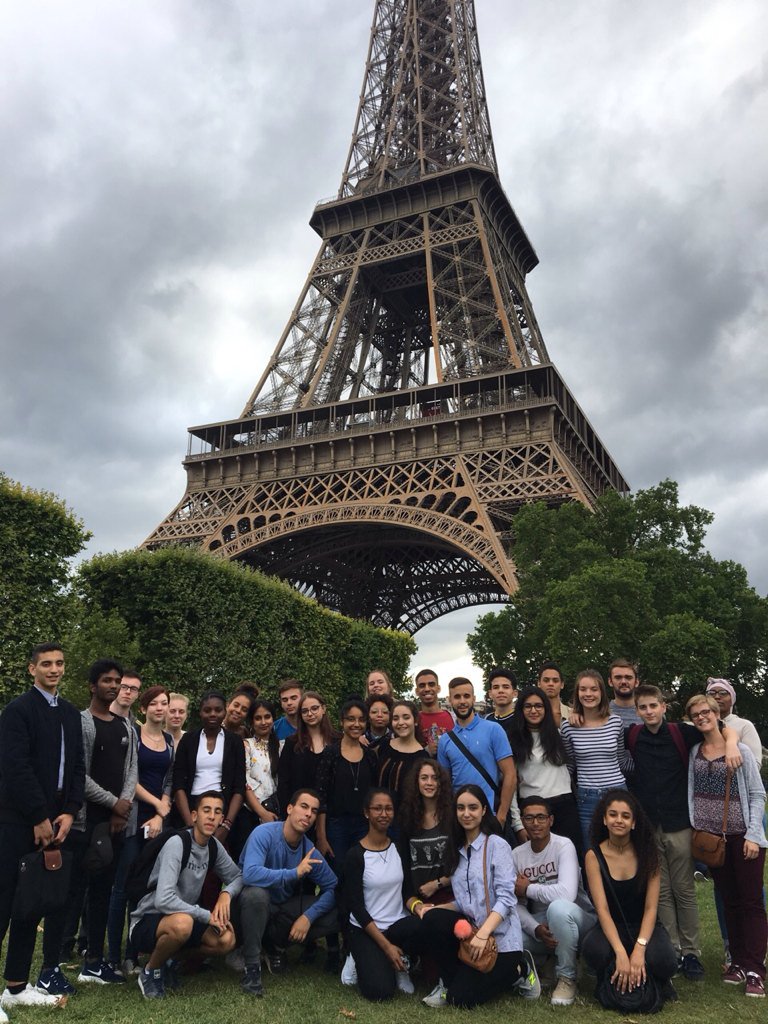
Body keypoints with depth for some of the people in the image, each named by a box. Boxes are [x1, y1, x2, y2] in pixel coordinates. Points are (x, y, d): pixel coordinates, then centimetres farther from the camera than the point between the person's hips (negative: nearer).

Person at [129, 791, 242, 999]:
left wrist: (226, 894, -12)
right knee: (182, 923, -38)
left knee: (226, 941, -15)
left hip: (183, 918, 7)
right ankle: (151, 971, -7)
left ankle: (169, 960, 10)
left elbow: (238, 877, 11)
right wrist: (208, 916, -25)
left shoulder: (214, 846, -1)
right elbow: (163, 900, -33)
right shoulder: (177, 844, -23)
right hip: (147, 921, -7)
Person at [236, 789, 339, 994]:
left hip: (284, 907, 5)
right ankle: (252, 967, -19)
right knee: (256, 892, -39)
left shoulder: (311, 851, -9)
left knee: (338, 913, -12)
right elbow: (250, 874, -39)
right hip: (256, 905, -5)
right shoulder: (264, 833, -24)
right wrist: (295, 873, -35)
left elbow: (332, 888, -6)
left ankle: (278, 945, 8)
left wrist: (308, 917, -20)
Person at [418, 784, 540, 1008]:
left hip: (500, 937, -5)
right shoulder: (457, 851, 12)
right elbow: (463, 902, 13)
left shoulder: (497, 845, -9)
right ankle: (449, 982, 0)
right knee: (432, 919, -21)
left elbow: (506, 898, -17)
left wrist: (482, 934, -28)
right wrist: (434, 908, -4)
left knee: (461, 998, -12)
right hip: (470, 929, 5)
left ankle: (518, 969, 10)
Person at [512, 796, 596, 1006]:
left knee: (558, 907, -38)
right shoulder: (517, 854, -2)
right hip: (539, 924, 4)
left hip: (577, 919, -4)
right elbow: (516, 904, -5)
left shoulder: (563, 846, -17)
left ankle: (567, 978, -13)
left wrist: (527, 889, -19)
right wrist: (536, 929, -24)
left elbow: (566, 893, -33)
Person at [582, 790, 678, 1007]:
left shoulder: (647, 853, -7)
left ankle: (657, 982, 6)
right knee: (593, 950, -35)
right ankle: (611, 981, 1)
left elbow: (651, 908, -11)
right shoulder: (594, 856, -10)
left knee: (663, 960, -33)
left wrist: (639, 948, -26)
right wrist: (620, 952, -30)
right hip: (611, 928, -1)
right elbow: (602, 910, -16)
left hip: (645, 926, 1)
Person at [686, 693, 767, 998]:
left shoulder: (740, 749, -2)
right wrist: (694, 829, 1)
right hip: (710, 836, 3)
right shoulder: (693, 752, 7)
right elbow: (691, 793, 9)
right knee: (729, 901, 10)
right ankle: (738, 963, 20)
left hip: (742, 836, -3)